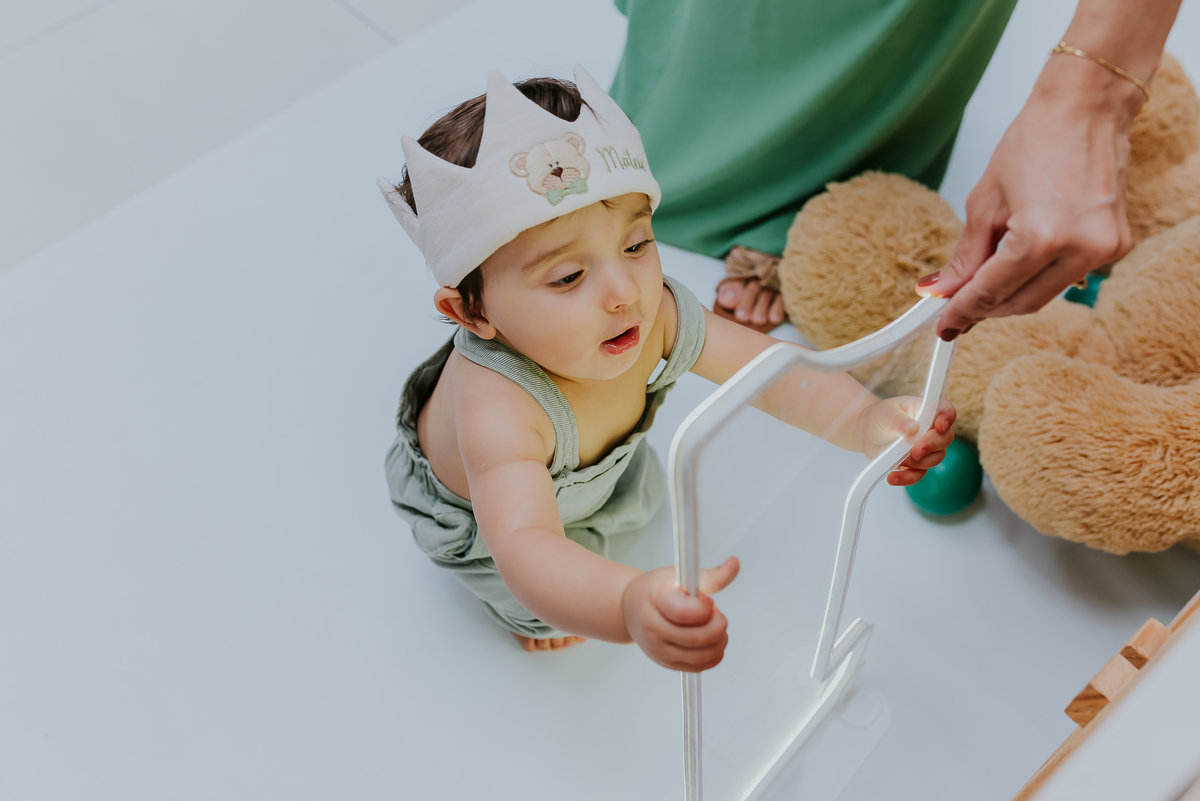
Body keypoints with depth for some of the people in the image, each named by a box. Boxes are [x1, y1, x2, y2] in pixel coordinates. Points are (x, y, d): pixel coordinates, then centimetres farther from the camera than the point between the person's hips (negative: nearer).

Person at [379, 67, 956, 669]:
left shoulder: (655, 315, -34)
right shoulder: (498, 411, -52)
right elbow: (524, 549, -65)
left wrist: (865, 422, -51)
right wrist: (629, 608, -86)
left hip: (586, 465, 5)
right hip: (473, 506, -5)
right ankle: (521, 612, 34)